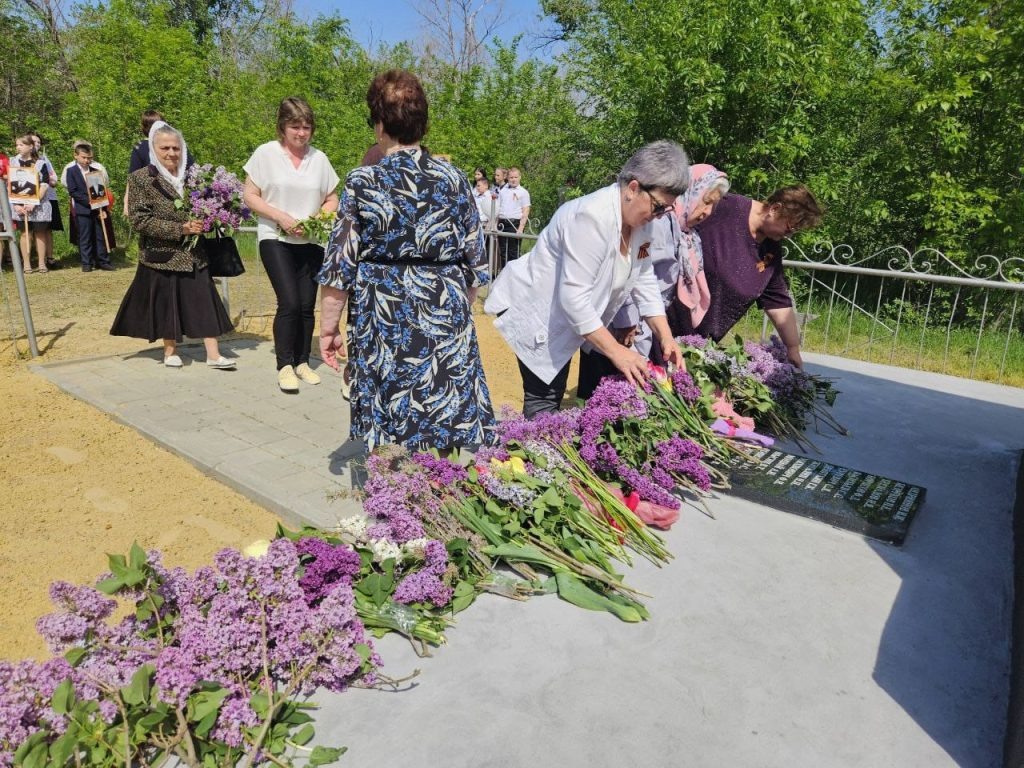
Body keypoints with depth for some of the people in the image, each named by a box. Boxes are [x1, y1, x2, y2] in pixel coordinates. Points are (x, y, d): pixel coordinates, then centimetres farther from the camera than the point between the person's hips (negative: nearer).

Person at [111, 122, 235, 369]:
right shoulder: (141, 179, -5)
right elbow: (139, 219, -12)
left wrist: (204, 224, -1)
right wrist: (180, 230, -20)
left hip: (193, 254, 3)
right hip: (162, 255, -3)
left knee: (204, 301, -2)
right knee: (167, 303, 6)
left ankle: (213, 354, -1)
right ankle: (170, 350, 22)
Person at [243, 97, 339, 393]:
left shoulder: (319, 158, 7)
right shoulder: (266, 153, -2)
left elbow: (332, 199, 12)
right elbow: (250, 196, -1)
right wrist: (280, 217, -14)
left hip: (311, 242, 3)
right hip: (275, 239, -3)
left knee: (307, 305, 6)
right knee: (289, 302, -14)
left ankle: (302, 362, 20)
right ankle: (285, 366, -2)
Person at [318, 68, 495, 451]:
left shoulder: (363, 182, -6)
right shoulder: (454, 178, 1)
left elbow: (340, 266, -4)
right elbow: (475, 262, 7)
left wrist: (328, 327, 6)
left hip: (385, 322, -2)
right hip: (448, 320, 2)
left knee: (388, 431, 8)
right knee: (448, 430, 10)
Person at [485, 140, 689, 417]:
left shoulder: (641, 220, -3)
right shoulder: (592, 217, -30)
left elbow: (644, 281, 3)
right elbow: (574, 296, -33)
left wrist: (666, 337, -7)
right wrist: (616, 351, -30)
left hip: (576, 316, 8)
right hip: (537, 314, -8)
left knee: (554, 396, 14)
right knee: (544, 403, -11)